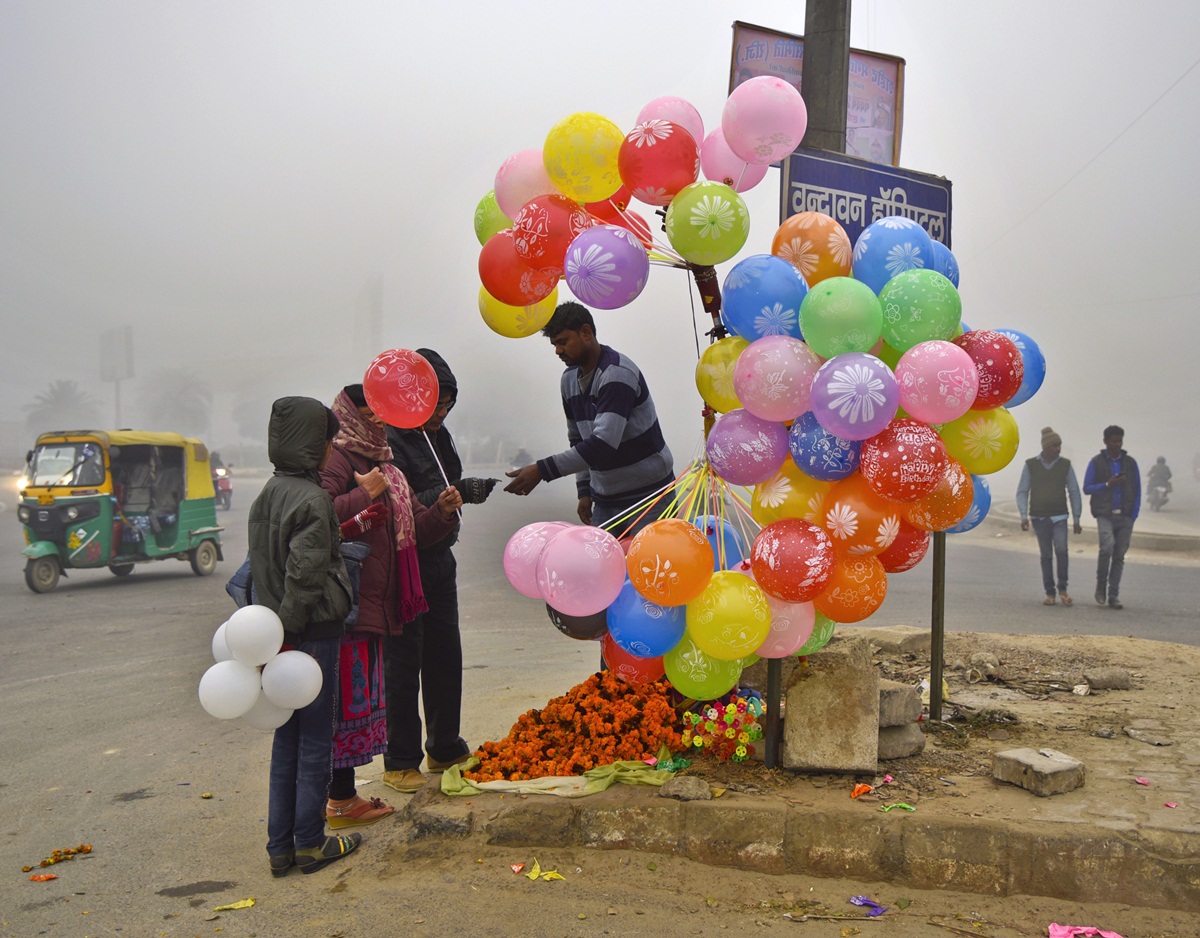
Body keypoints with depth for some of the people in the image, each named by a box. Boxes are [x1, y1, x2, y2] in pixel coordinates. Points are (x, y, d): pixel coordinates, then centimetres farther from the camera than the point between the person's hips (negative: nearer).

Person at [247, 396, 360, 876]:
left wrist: (277, 629, 15)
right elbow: (304, 573, -21)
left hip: (281, 632, 8)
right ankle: (309, 844, 14)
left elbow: (261, 566, 13)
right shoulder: (311, 499, -16)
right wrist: (289, 627, -14)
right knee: (315, 740, 4)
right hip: (314, 633, -8)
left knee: (286, 738, 14)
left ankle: (280, 847, 20)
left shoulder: (268, 493, 9)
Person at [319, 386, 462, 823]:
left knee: (361, 697, 14)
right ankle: (341, 801, 3)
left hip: (376, 603, 10)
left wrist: (442, 510, 4)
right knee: (348, 696, -6)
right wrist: (364, 496, -24)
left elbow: (413, 531, 21)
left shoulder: (385, 467, 21)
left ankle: (342, 794, 23)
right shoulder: (337, 458, -8)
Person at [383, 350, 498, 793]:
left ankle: (445, 747, 30)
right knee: (404, 662, 0)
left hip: (439, 561, 9)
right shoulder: (389, 441, -18)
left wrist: (471, 489, 2)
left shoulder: (438, 435, 11)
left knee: (445, 655, 15)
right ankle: (400, 762, 13)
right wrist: (455, 494, -28)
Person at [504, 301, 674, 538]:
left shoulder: (618, 374, -19)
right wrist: (584, 490, 10)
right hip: (606, 499, 7)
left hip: (648, 494, -7)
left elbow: (603, 444, -30)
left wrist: (542, 470, -32)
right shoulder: (569, 379, 7)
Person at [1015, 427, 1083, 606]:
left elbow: (1074, 492, 6)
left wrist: (1077, 519, 4)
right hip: (1039, 517, 0)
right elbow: (1022, 492, 2)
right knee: (1046, 555, 3)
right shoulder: (1031, 465, -1)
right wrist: (1024, 516, -9)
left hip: (1059, 517, 0)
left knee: (1061, 550, -17)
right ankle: (1049, 593, 12)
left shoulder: (1065, 465, 1)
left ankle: (1062, 589, -3)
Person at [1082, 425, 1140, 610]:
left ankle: (1113, 596, 11)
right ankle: (1101, 586, -2)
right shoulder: (1096, 462, 4)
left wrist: (1133, 515, 2)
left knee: (1119, 555, 3)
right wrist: (1107, 485, -12)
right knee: (1107, 546, -22)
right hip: (1105, 514, -3)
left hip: (1125, 516, 3)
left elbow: (1137, 490, 12)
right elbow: (1087, 488, 4)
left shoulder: (1130, 462, 10)